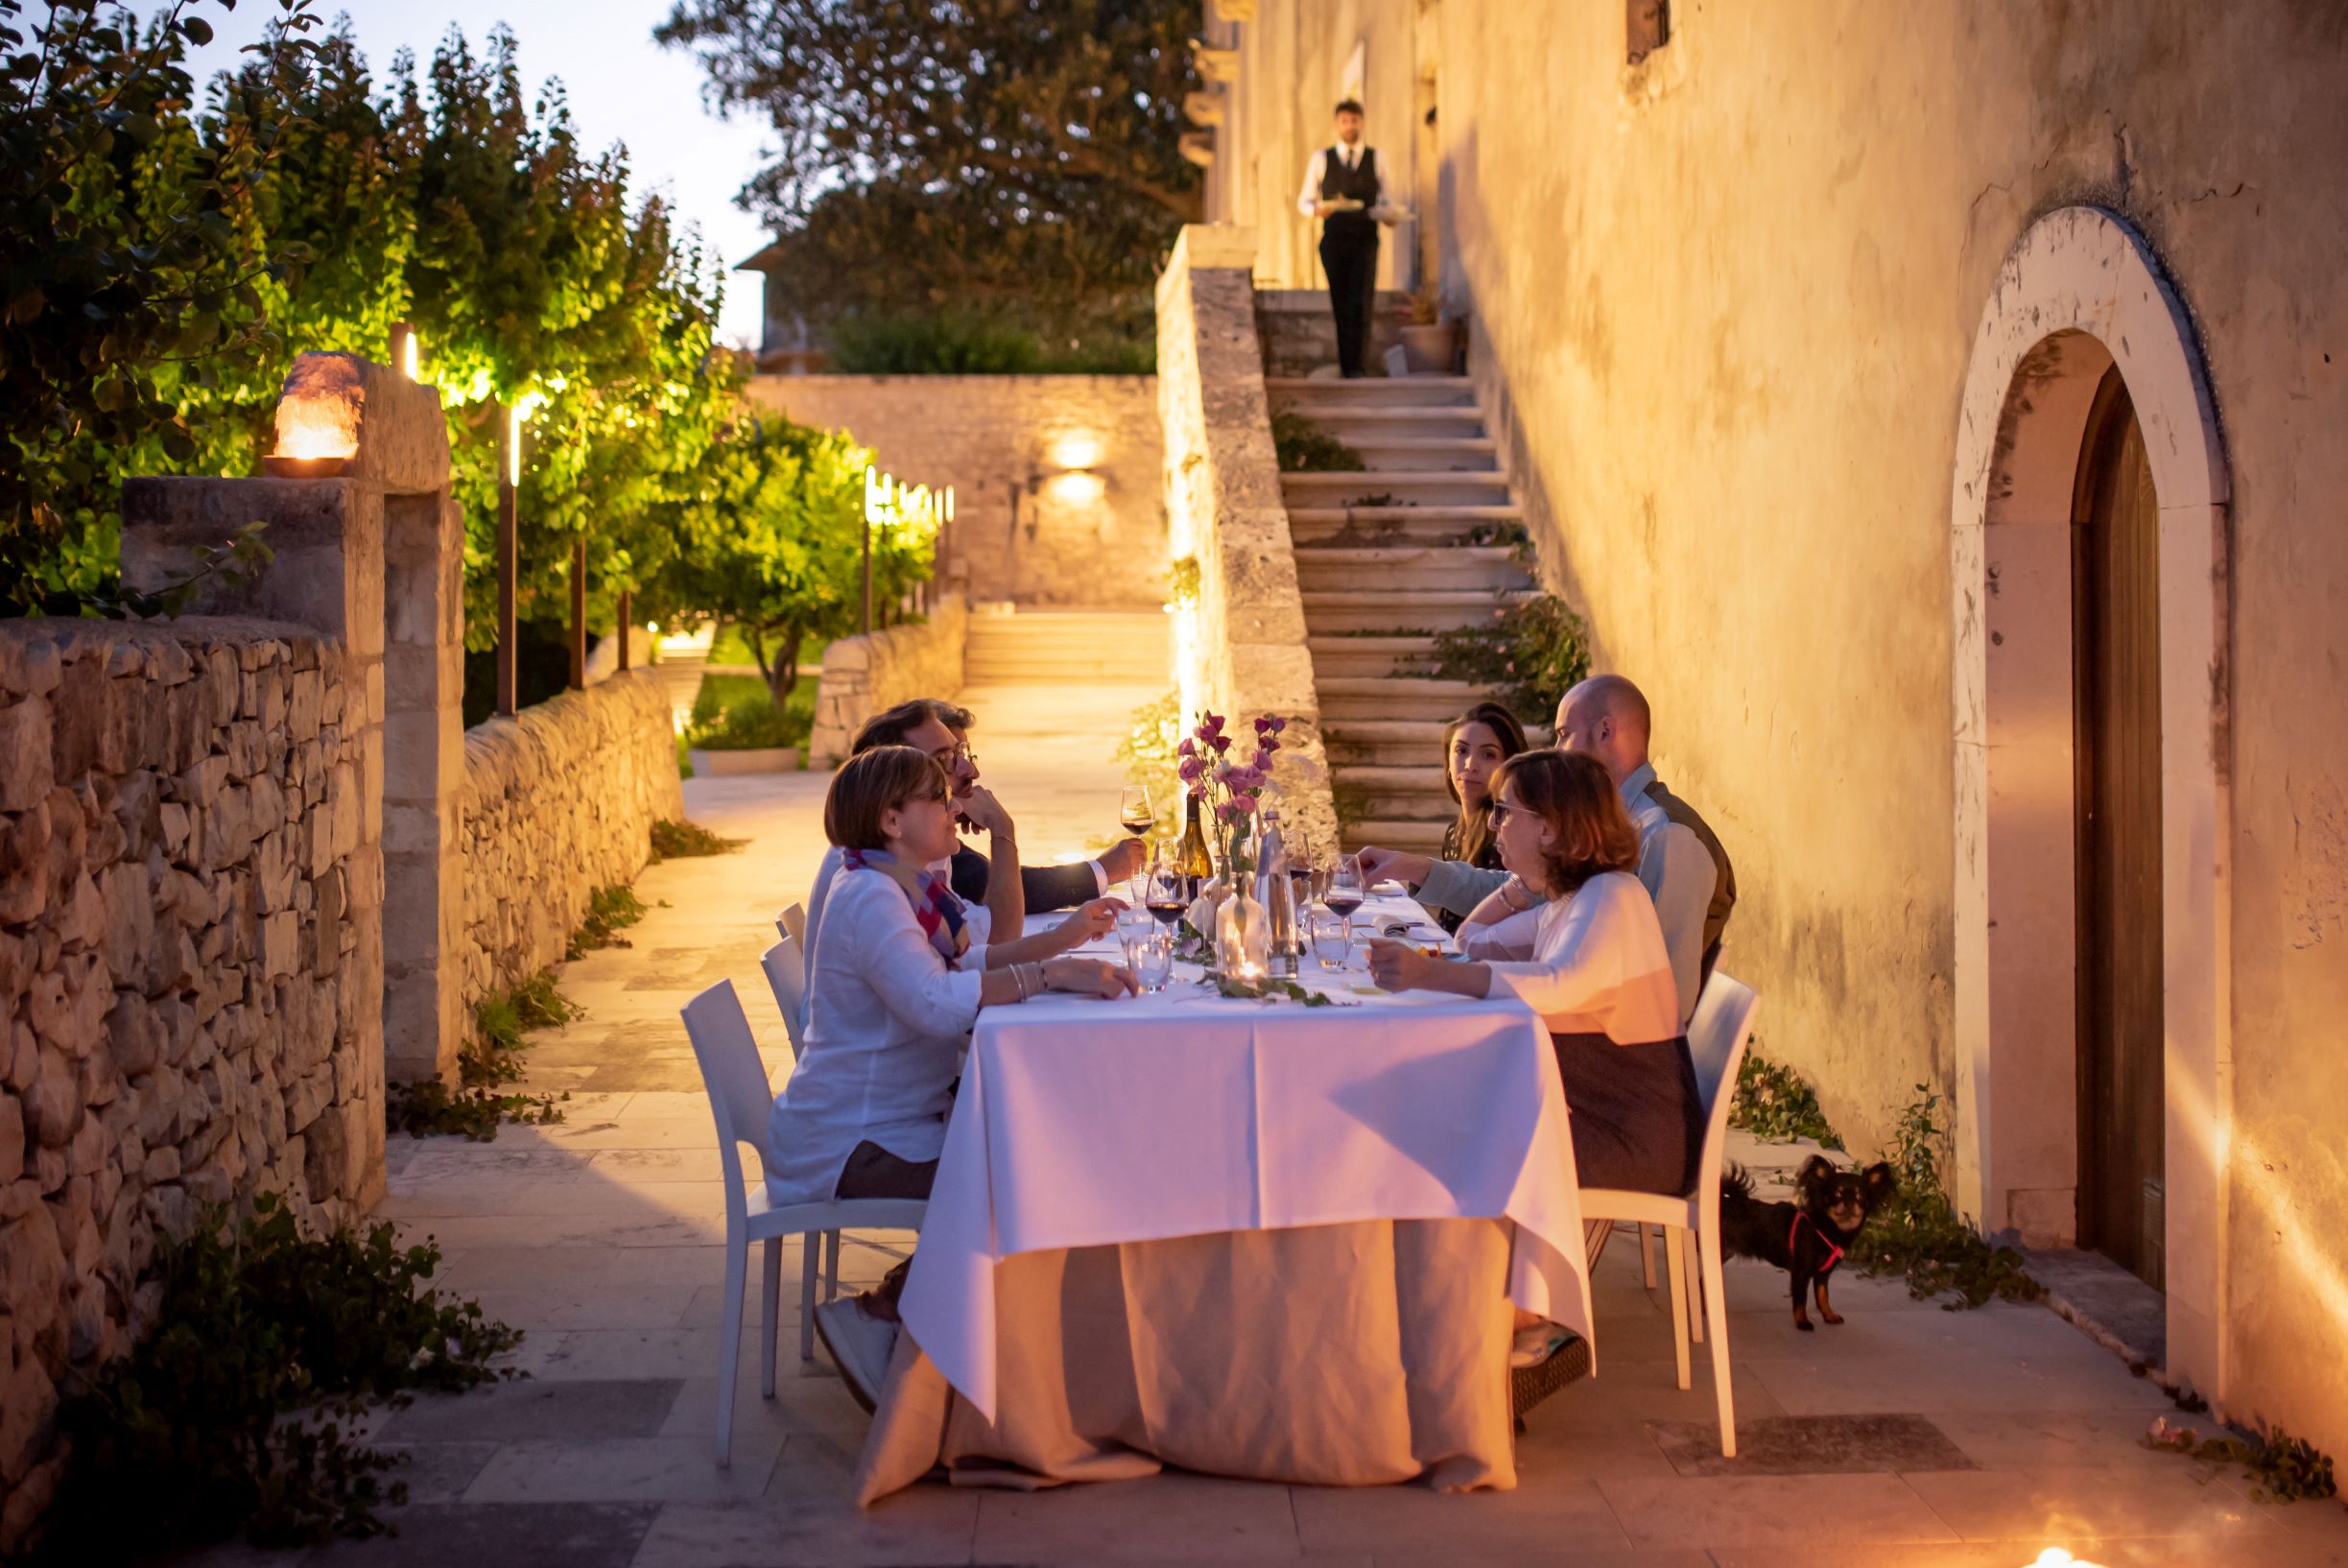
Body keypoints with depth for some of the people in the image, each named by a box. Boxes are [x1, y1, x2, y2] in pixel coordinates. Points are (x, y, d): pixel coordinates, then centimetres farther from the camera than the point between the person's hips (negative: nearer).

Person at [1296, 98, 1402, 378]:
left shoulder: (1376, 159, 10)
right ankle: (1345, 365, 12)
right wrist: (1317, 210, -10)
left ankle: (1355, 367, -13)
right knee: (1340, 305, 2)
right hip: (1334, 241, 1)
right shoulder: (1321, 159, 9)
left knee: (1359, 304, -13)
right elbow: (1304, 201, 12)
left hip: (1365, 241, -1)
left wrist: (1389, 215, -10)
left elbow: (1383, 203, 13)